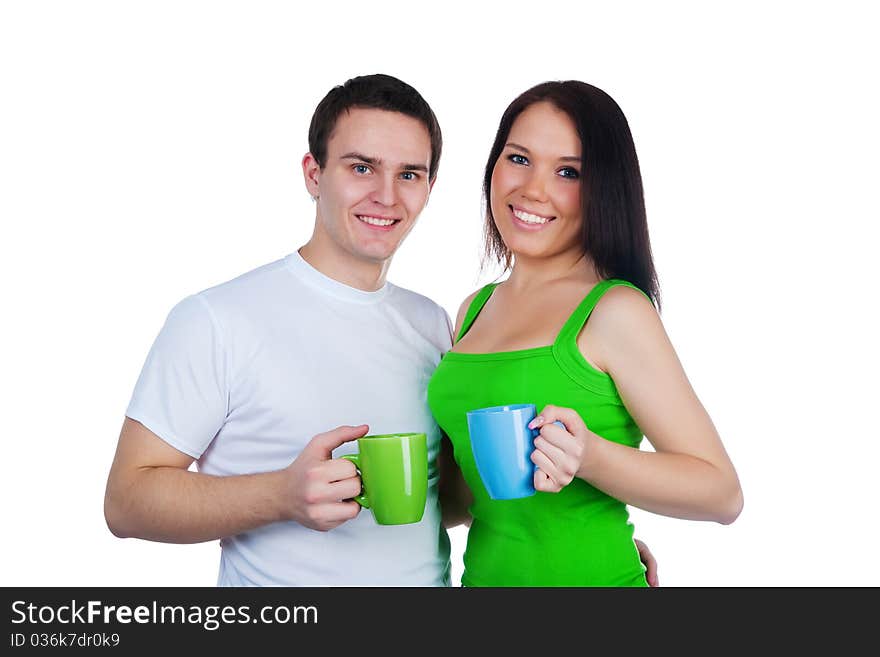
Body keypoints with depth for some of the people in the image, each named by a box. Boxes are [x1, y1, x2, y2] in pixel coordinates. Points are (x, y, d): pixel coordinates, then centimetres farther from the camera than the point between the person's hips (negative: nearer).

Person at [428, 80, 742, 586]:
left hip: (586, 573, -6)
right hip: (484, 571, 6)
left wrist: (589, 456, -28)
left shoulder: (616, 309, -14)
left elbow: (722, 493, -15)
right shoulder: (474, 309, 3)